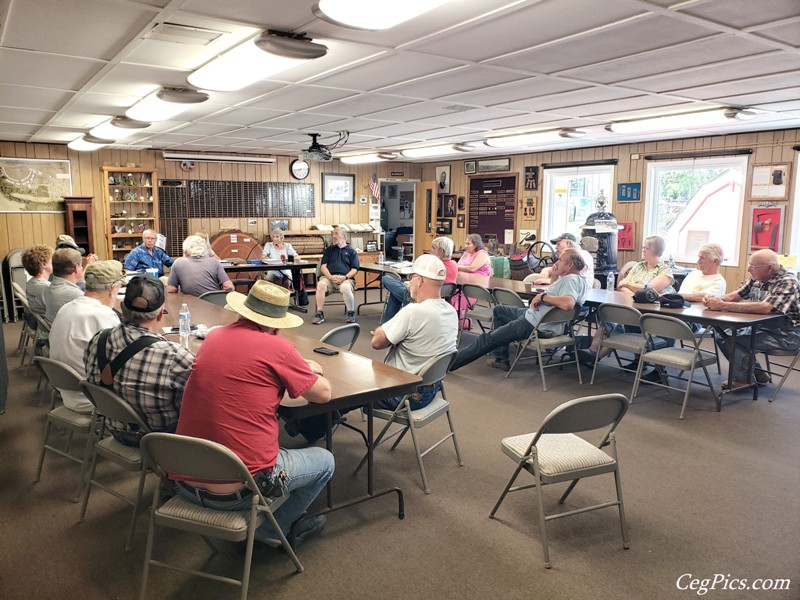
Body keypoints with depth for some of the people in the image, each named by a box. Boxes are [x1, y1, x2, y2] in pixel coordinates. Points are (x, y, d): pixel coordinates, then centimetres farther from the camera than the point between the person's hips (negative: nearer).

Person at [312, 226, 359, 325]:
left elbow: (354, 269, 7)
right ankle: (319, 314, -23)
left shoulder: (351, 251, 16)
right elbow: (323, 266, 12)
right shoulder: (329, 250, 23)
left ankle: (351, 313, -16)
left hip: (345, 278, -2)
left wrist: (345, 277, -13)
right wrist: (330, 277, -8)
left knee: (345, 287, -37)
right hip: (329, 277, 2)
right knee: (321, 284, -32)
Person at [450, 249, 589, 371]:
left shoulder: (571, 279, -22)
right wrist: (555, 272, 11)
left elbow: (568, 303, -41)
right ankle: (501, 359, 21)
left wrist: (543, 296, -28)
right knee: (498, 310, 28)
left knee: (487, 339, -4)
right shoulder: (579, 280, 10)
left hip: (535, 325, -11)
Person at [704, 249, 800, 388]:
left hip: (786, 334, -8)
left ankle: (742, 378, 4)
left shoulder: (787, 282, -21)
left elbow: (765, 308, -36)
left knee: (734, 341, -24)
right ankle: (757, 373, 13)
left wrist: (723, 305, -37)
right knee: (722, 337, -3)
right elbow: (735, 295, 5)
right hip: (762, 326, 8)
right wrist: (716, 299, -19)